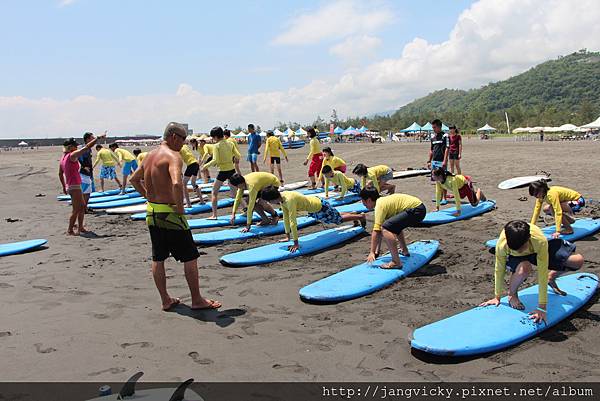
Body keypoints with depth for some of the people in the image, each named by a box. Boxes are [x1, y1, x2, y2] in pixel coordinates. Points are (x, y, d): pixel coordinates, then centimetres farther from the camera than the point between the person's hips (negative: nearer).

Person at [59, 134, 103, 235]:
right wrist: (97, 138, -8)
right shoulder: (72, 155, -14)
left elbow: (60, 174, 20)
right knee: (76, 210, -2)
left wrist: (64, 187, 26)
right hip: (74, 187, -10)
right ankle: (70, 230, 6)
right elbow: (87, 147, -16)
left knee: (82, 206, 17)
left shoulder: (63, 158, 13)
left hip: (70, 186, 10)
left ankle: (80, 227, 23)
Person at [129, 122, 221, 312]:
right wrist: (180, 207, -21)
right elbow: (177, 184, -34)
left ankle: (165, 300, 25)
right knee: (190, 257, 4)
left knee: (158, 258, 15)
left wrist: (149, 197, 17)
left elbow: (134, 179, 23)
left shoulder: (149, 156, 10)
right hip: (170, 215, -9)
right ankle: (197, 300, 13)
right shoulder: (173, 156, -17)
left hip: (151, 213, 9)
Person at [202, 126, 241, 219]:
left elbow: (215, 161, -19)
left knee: (214, 192, 9)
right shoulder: (230, 144, 4)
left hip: (223, 171, -5)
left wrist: (206, 165, -4)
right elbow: (238, 156, 4)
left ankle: (214, 215, 6)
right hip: (232, 170, 5)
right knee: (234, 193, 17)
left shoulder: (217, 146, -11)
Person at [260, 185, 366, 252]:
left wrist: (296, 243, -38)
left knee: (340, 219, 17)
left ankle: (360, 217, 40)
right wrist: (288, 236, 1)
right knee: (336, 216, 31)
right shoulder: (281, 197, -12)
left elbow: (293, 222, -39)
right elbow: (285, 217, -3)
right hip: (314, 202, 8)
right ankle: (353, 214, 56)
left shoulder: (289, 200, -39)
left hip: (320, 207, -8)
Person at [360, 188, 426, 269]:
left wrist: (372, 252, -12)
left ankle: (396, 262, -20)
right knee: (395, 225, 34)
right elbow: (379, 231, 20)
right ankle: (405, 251, 43)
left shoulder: (380, 205, -11)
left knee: (386, 227, -21)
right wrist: (377, 251, 21)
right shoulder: (383, 201, 17)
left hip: (416, 210, -11)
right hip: (418, 208, 11)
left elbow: (376, 231, -16)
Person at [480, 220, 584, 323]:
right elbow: (499, 270, -23)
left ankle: (551, 278, 21)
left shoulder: (540, 241, -41)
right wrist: (497, 297, -13)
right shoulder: (502, 245, -40)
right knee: (524, 268, -39)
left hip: (536, 251, 2)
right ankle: (512, 294, -8)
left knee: (578, 261, -9)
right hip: (513, 257, -2)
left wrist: (542, 308, -35)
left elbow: (542, 273, -37)